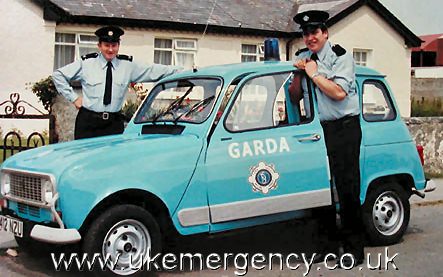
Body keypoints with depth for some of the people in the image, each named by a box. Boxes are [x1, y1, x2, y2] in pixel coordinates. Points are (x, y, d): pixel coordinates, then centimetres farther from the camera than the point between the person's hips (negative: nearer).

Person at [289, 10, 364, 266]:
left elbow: (339, 92, -19)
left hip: (343, 128, -6)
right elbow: (294, 96, 13)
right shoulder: (302, 57, 13)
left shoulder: (340, 56, -6)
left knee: (347, 187, -6)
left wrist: (314, 73, -11)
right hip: (317, 128, 6)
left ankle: (354, 247, 1)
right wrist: (298, 74, -4)